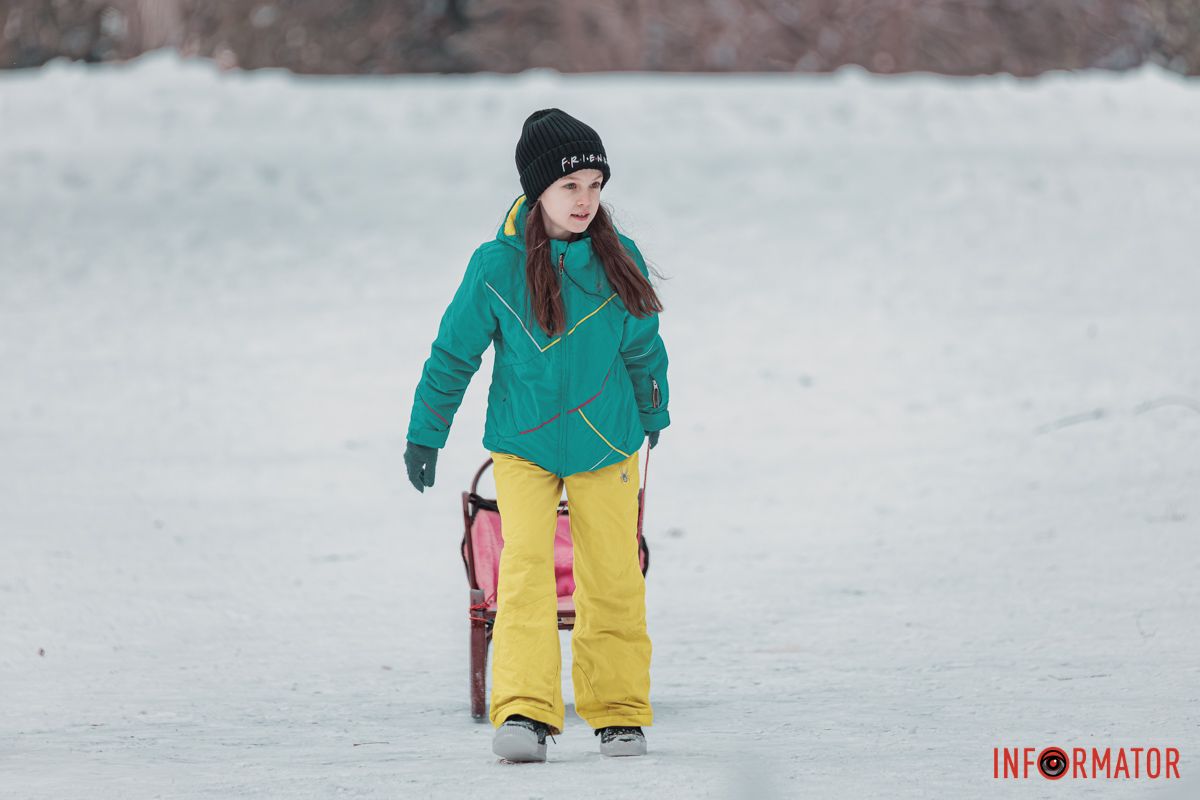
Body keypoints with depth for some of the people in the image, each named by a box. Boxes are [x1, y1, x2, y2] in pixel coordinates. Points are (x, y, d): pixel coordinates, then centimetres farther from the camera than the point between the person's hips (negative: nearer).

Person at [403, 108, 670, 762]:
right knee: (524, 565, -16)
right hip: (522, 444, -2)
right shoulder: (496, 266, -11)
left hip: (605, 444, 2)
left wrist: (653, 414, 24)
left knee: (612, 578, 4)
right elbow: (454, 352, -1)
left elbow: (643, 347, 12)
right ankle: (524, 713, -21)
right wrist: (425, 434, 4)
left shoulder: (619, 259, -4)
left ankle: (619, 712, 18)